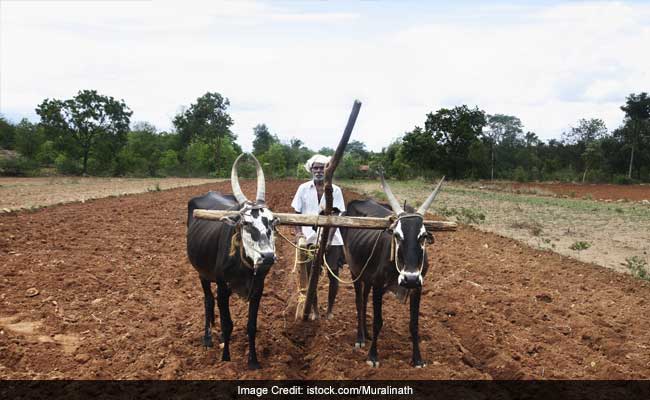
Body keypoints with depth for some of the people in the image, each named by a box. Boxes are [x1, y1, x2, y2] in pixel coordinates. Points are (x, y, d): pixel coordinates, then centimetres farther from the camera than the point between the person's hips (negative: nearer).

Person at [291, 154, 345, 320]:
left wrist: (328, 240, -15)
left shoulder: (335, 190, 0)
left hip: (331, 240, 0)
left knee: (333, 275, 1)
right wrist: (298, 234, -11)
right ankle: (314, 311, 23)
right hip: (309, 239, 1)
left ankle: (330, 311, 21)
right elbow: (296, 214, 5)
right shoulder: (303, 188, 3)